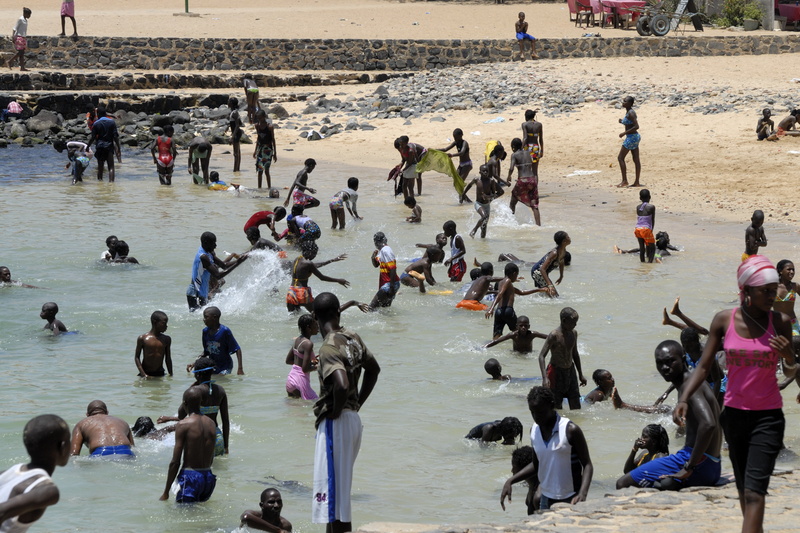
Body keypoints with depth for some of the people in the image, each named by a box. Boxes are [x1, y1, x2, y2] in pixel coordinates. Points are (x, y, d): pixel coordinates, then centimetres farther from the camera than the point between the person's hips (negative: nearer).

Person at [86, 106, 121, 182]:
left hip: (100, 147, 0)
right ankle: (111, 181, -16)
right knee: (111, 167, -3)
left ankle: (100, 180, 10)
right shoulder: (112, 122, 0)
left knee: (100, 167, 9)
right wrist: (118, 148, 1)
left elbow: (93, 137, -3)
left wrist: (88, 146, 10)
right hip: (109, 147, 0)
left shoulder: (96, 124, -2)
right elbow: (115, 136, -4)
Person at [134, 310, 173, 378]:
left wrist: (171, 375, 9)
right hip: (146, 373, -3)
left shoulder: (167, 339, 6)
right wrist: (143, 374, -13)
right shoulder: (143, 338, -6)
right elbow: (137, 357, -4)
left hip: (160, 375, 3)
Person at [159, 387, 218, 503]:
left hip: (190, 476, -6)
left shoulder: (183, 425, -11)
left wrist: (166, 492, -5)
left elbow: (175, 462, -11)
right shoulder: (211, 424, 8)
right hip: (208, 477, 6)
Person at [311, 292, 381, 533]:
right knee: (339, 488, 19)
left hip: (335, 423, -9)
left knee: (333, 490, -5)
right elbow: (373, 369, 22)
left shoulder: (329, 348, -19)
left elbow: (342, 385, -33)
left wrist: (335, 412, -16)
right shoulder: (353, 338, 7)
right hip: (353, 419, 9)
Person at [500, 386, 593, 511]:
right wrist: (510, 481, 5)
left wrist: (583, 493, -27)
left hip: (570, 501, -5)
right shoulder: (534, 431, 5)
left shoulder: (570, 430, -13)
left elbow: (587, 465, -11)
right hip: (546, 499, 5)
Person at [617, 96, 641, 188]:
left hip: (631, 137, -10)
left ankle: (624, 181, -1)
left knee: (620, 158, -2)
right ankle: (637, 182, 10)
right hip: (635, 136, 10)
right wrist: (622, 121, 10)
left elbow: (636, 126, -25)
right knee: (636, 160, 8)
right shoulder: (628, 112, 12)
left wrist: (624, 133, -21)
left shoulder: (630, 113, -18)